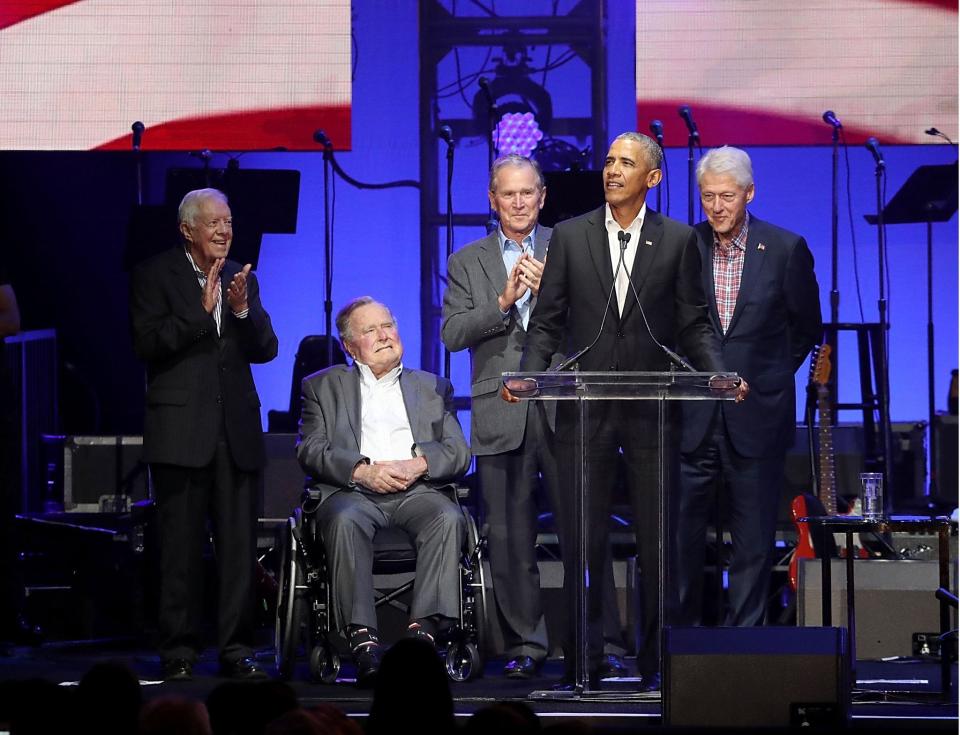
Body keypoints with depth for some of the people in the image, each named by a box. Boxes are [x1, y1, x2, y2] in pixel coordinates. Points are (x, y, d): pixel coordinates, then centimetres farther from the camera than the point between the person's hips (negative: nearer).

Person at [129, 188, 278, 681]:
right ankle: (178, 652, 3)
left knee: (239, 546, 1)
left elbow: (266, 349, 9)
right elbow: (147, 343, -9)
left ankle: (237, 650, 5)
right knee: (181, 548, -1)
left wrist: (243, 310, -8)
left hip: (237, 430, 4)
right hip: (182, 431, -4)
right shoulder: (155, 276, 2)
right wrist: (200, 310, -16)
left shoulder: (241, 279, 15)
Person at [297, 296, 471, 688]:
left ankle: (424, 629, -40)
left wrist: (418, 464, -8)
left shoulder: (432, 388, 26)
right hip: (353, 490, -1)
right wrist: (363, 471, -11)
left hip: (416, 491, 1)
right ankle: (363, 639, -42)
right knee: (344, 520, -37)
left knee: (448, 518, -33)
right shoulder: (324, 386, 21)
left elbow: (458, 453, 14)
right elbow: (310, 450, 6)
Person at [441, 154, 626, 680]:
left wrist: (549, 289, -13)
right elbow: (452, 334, 1)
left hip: (563, 409, -1)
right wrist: (503, 301, -12)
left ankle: (602, 644, -2)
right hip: (501, 414, 1)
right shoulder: (468, 262, 11)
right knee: (509, 538, 4)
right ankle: (525, 645, 11)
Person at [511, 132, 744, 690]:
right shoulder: (569, 236, 6)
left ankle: (655, 661, 9)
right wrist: (529, 374, -10)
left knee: (657, 541, 2)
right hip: (586, 408, 1)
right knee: (584, 540, 2)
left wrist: (718, 374, -11)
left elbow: (694, 325, 5)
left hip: (652, 410, -1)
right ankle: (585, 659, 8)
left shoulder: (678, 240, 4)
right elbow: (549, 322, 6)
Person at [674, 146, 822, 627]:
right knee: (679, 537, 2)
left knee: (754, 543, 5)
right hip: (691, 421, 1)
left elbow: (807, 329, 10)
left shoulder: (785, 249, -2)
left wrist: (768, 379, 9)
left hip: (756, 420, -1)